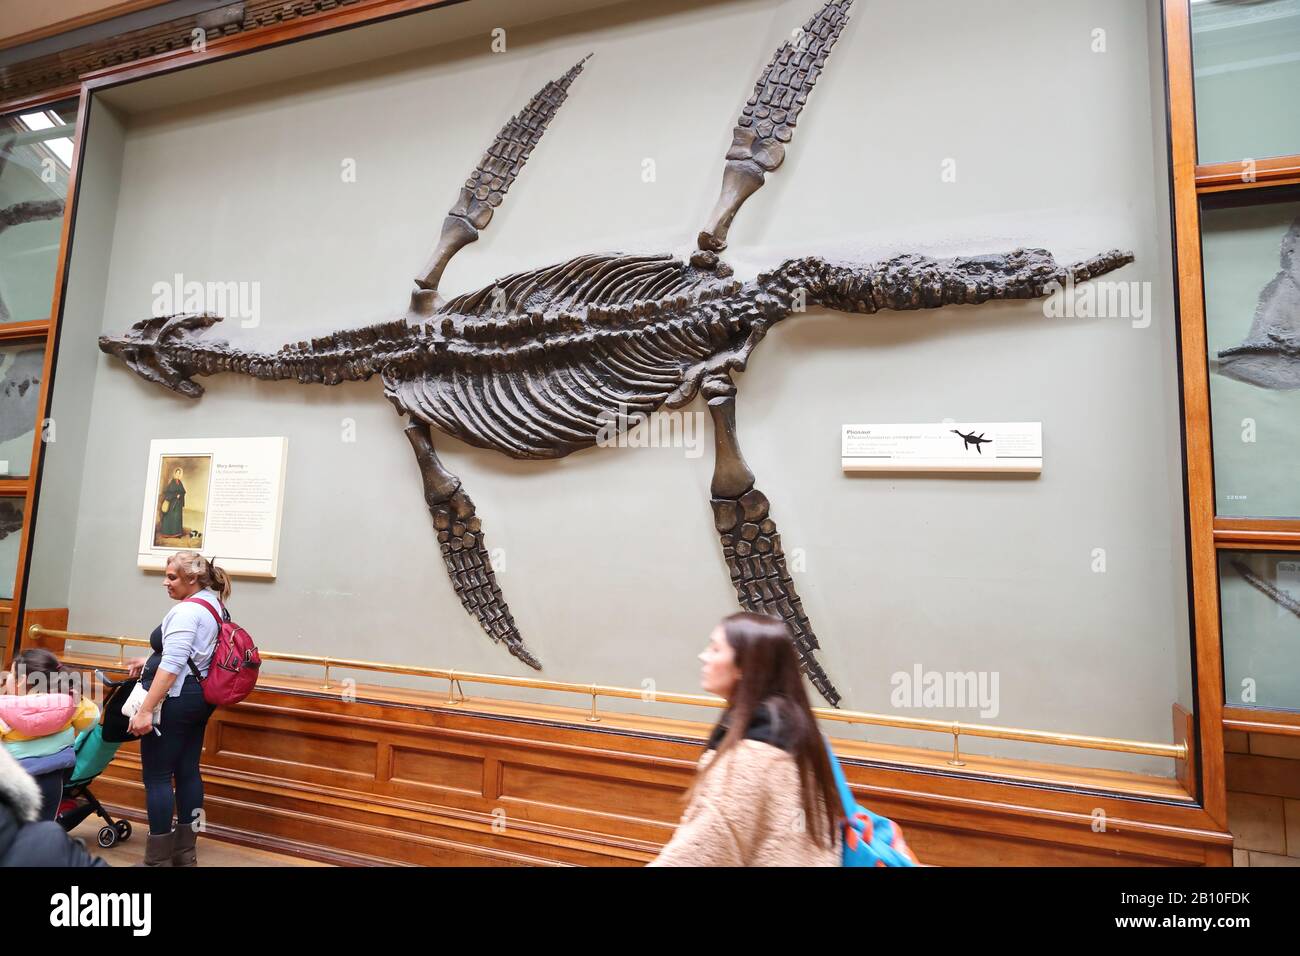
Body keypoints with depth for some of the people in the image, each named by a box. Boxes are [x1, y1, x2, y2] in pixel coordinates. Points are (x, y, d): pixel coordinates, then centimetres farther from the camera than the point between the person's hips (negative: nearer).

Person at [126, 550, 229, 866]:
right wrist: (149, 662, 23)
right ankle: (185, 854, 24)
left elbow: (171, 666, -24)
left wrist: (145, 710, -24)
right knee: (188, 771, 14)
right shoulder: (214, 605, 12)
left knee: (156, 777, 0)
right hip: (199, 698, 10)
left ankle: (158, 859, 8)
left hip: (175, 699, -10)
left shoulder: (187, 610, -18)